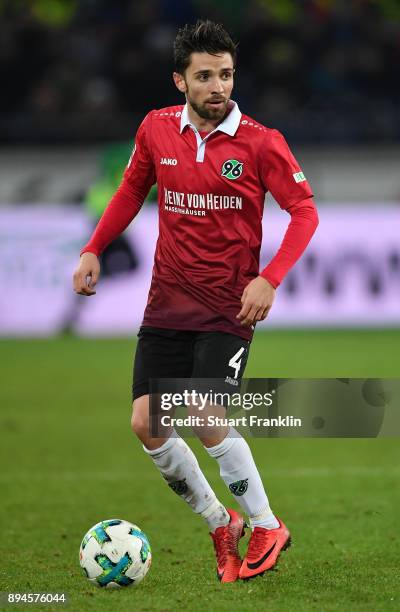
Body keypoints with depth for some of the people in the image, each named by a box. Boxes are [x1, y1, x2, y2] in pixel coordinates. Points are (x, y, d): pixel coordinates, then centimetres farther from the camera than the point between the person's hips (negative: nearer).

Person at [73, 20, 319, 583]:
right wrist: (94, 250, 9)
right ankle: (219, 524, 17)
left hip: (229, 307, -5)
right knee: (146, 424, -3)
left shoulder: (260, 143, -10)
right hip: (167, 304, 5)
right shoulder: (156, 129, 2)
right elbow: (132, 190, 18)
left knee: (208, 421, -17)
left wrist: (269, 279, -19)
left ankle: (266, 526, 5)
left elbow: (305, 210, -8)